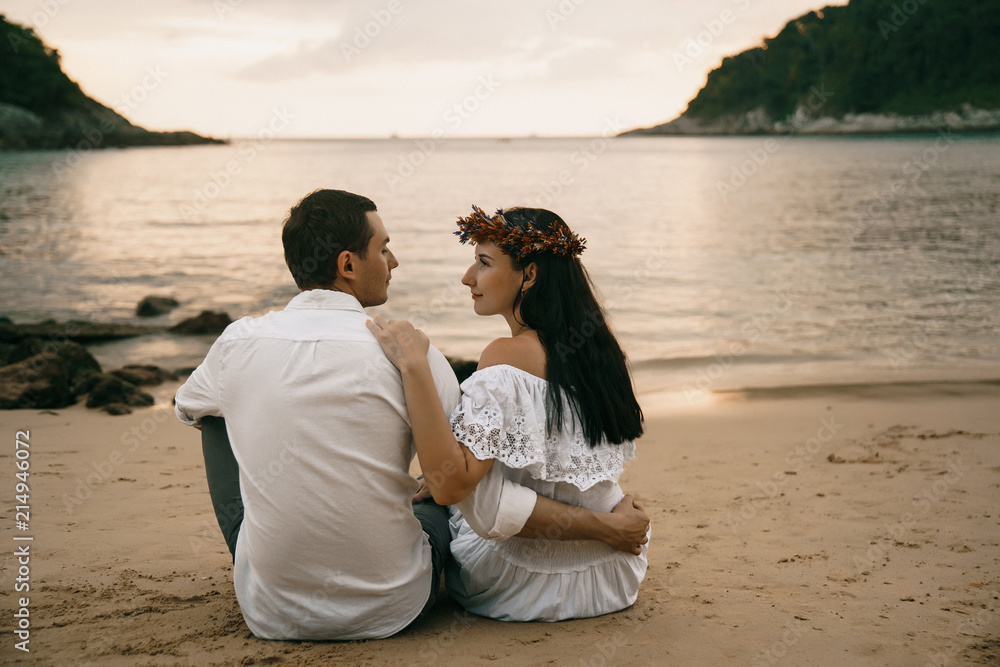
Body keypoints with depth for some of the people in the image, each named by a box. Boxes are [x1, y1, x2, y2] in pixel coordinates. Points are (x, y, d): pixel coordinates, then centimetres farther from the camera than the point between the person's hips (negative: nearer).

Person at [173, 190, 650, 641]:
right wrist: (606, 527, -2)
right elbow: (491, 510, -15)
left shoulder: (238, 343, -8)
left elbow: (187, 405, 18)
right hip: (387, 612, -1)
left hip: (270, 614, 2)